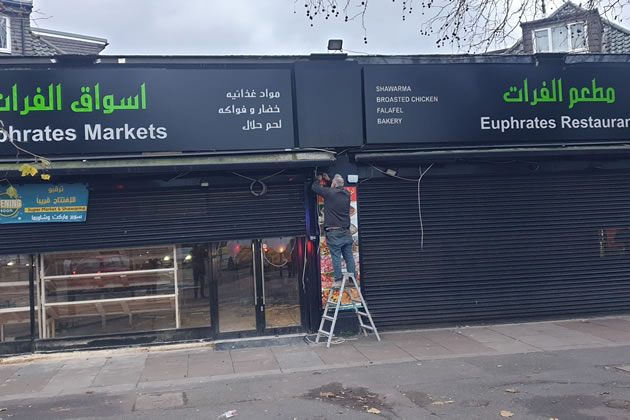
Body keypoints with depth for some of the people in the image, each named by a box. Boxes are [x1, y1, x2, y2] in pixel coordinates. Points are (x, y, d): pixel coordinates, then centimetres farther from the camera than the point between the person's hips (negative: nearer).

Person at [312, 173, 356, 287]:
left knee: (336, 258, -2)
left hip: (333, 232, -5)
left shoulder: (329, 193, -10)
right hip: (346, 232, 5)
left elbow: (315, 187, 3)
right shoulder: (347, 194, 7)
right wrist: (329, 180, 38)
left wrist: (318, 179, 24)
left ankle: (338, 281, -2)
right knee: (349, 257, 8)